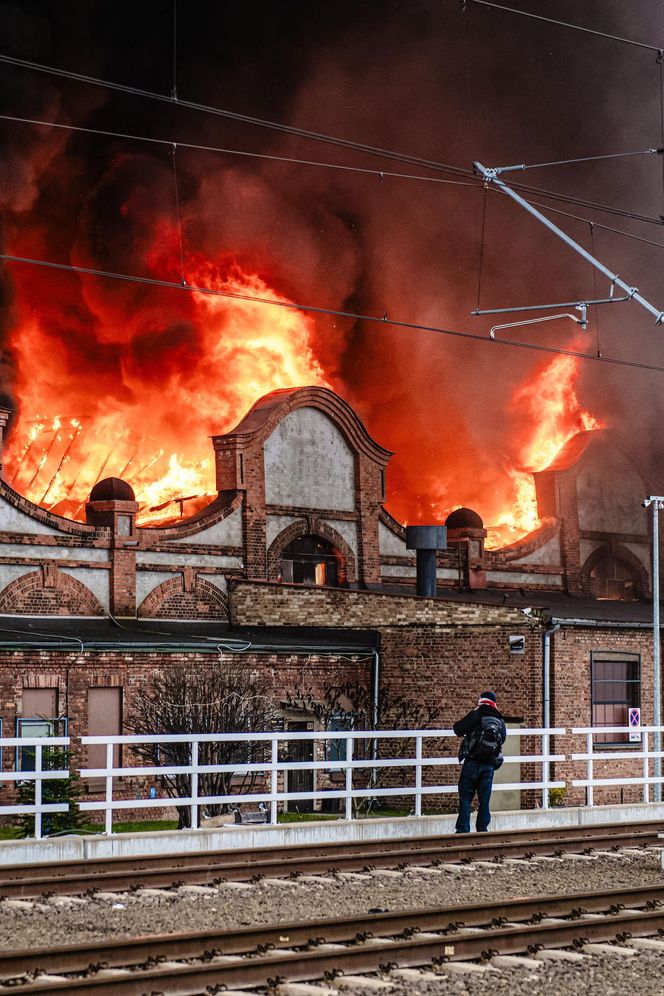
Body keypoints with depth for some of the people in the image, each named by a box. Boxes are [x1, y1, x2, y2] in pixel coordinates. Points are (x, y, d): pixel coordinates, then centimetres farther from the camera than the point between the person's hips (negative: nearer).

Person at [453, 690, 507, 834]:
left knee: (465, 798, -1)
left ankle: (463, 829, -7)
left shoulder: (476, 715, -6)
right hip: (489, 765, 4)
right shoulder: (500, 721, 9)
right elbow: (502, 740, 19)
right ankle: (482, 829, 8)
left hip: (472, 763, -4)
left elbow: (458, 729, -6)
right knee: (484, 799, 9)